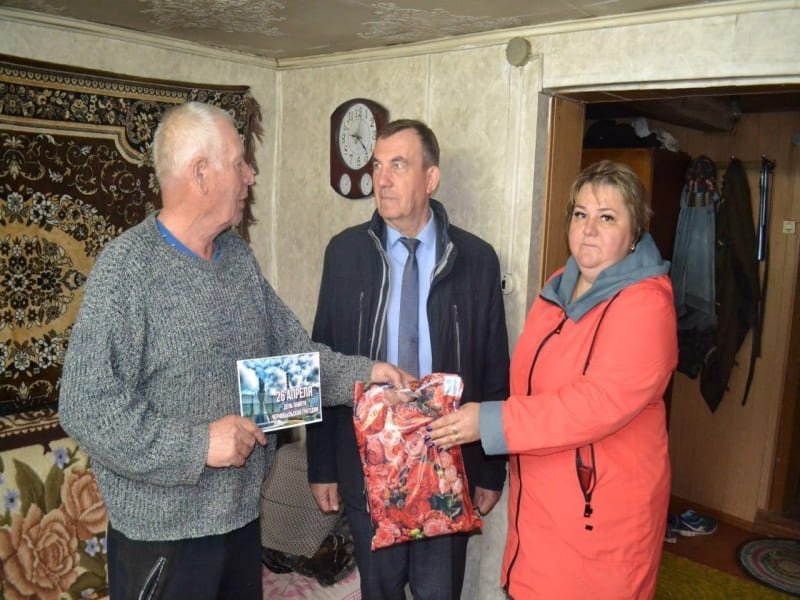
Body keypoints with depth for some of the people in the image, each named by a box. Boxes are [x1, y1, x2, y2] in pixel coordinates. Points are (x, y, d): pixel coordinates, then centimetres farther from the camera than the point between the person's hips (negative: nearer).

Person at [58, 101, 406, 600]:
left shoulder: (239, 256, 5)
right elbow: (86, 407, -21)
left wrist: (361, 373, -1)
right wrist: (197, 446, -22)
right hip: (163, 530, -7)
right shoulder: (128, 267, -18)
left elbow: (291, 347, 11)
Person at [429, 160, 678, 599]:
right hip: (542, 494, 7)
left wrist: (491, 422, -26)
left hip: (601, 502, -7)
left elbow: (601, 401, -27)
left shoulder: (645, 305, -17)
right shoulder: (560, 288, 8)